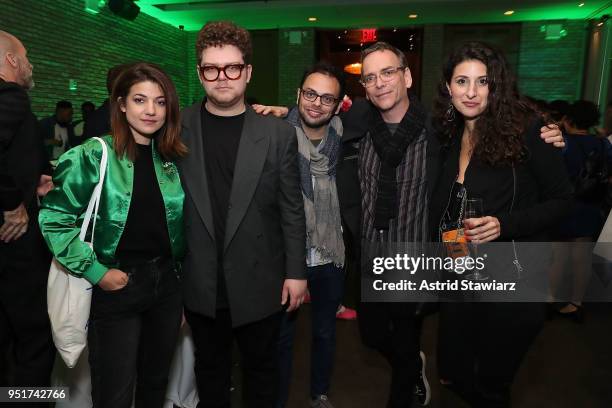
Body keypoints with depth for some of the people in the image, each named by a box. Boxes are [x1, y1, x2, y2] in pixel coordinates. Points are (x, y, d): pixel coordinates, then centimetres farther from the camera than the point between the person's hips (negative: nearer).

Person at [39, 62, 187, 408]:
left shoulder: (171, 158, 6)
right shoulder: (94, 155, -9)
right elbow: (54, 219, -9)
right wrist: (95, 271, -12)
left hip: (167, 283, 5)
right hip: (115, 289, -4)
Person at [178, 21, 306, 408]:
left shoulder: (278, 133, -6)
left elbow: (292, 209, -3)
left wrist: (296, 272, -3)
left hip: (259, 283, -1)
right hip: (200, 284, 2)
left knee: (262, 368, 18)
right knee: (210, 368, 21)